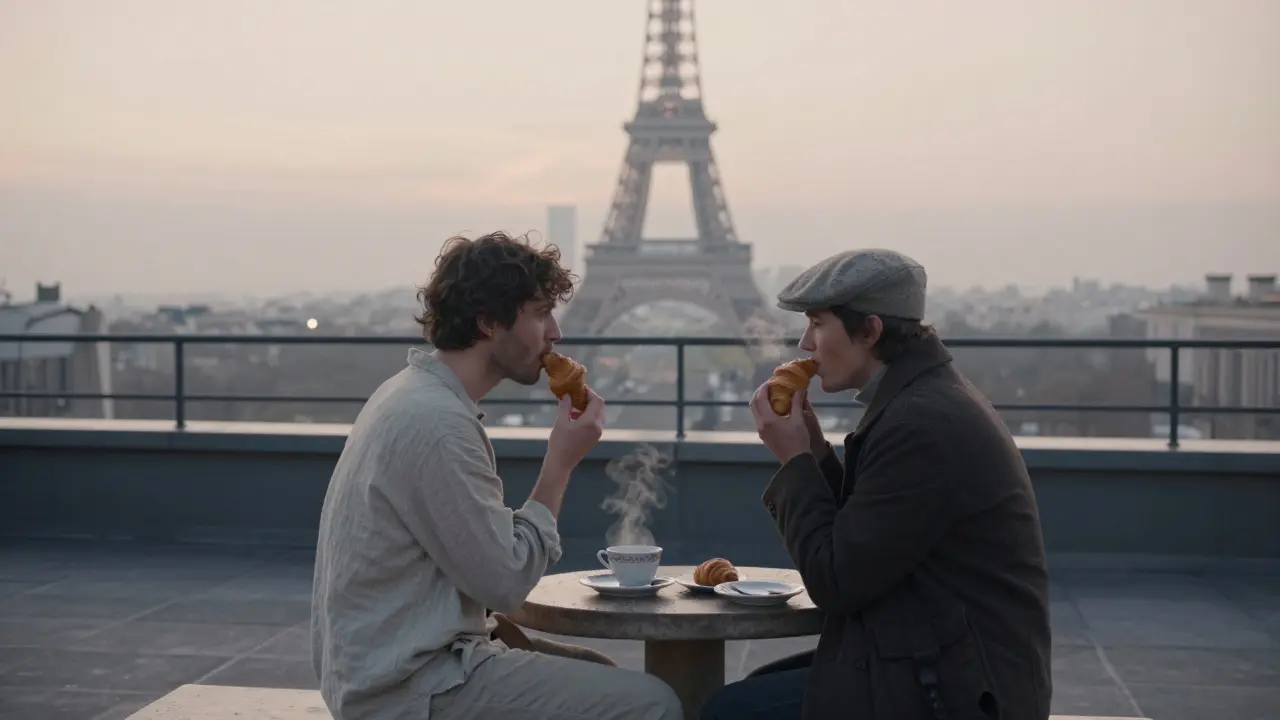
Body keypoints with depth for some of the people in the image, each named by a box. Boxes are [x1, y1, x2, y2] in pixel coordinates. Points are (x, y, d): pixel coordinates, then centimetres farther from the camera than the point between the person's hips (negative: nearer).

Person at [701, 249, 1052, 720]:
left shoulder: (922, 423, -22)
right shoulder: (927, 399, 11)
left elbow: (835, 581, -18)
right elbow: (853, 545, 15)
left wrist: (795, 461, -8)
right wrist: (814, 452, 3)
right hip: (954, 664, 10)